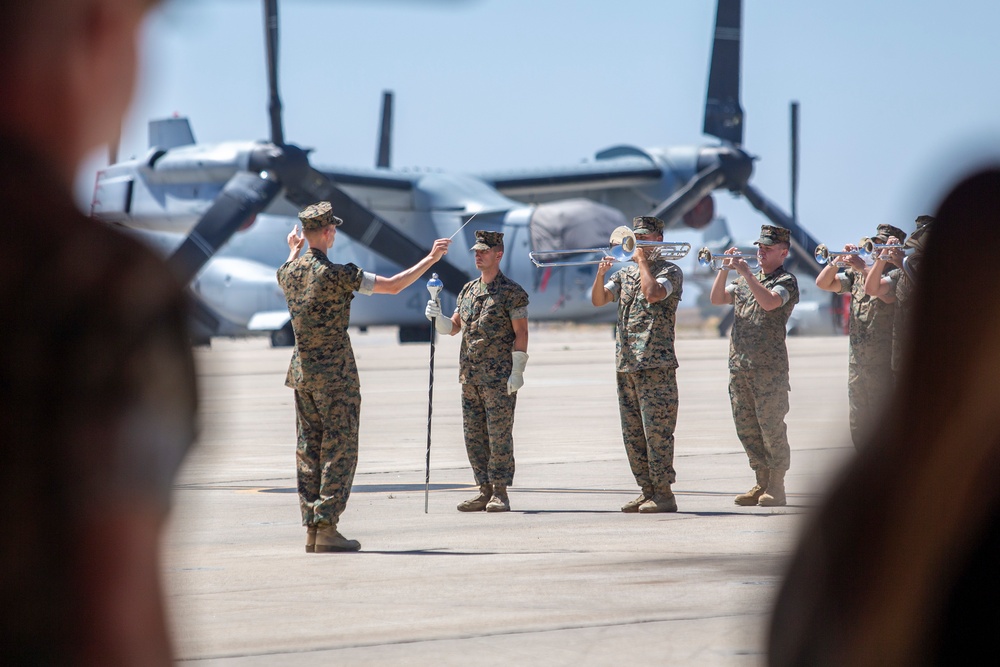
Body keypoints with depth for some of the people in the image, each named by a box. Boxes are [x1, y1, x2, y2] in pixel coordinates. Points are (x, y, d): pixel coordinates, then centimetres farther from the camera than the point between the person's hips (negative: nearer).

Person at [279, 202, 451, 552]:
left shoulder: (289, 272, 4)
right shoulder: (336, 274, -17)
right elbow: (392, 286, -14)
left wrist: (293, 250, 51)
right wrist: (431, 259, -5)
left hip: (302, 372, 7)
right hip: (335, 372, -7)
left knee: (309, 448, 9)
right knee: (339, 448, -3)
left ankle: (311, 529, 9)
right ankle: (327, 528, -8)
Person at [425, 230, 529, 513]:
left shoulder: (512, 292, -4)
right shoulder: (468, 290, 15)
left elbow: (521, 333, -8)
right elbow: (453, 327, 18)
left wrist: (517, 371, -15)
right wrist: (436, 317, -3)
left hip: (499, 377, -7)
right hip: (470, 377, 7)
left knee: (499, 435, -5)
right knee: (474, 436, 7)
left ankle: (500, 493, -1)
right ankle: (485, 490, 13)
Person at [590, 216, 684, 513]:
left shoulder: (670, 271, -2)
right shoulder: (625, 273, 18)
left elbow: (653, 293, -21)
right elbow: (598, 300, 9)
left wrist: (642, 259, -10)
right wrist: (601, 272, -7)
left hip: (656, 365, -7)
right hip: (625, 365, 7)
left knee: (656, 430, -9)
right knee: (632, 433, 7)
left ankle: (663, 494, -6)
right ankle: (647, 491, 13)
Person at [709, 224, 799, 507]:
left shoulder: (786, 281, -3)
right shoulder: (746, 281, 19)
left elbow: (769, 302, -22)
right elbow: (717, 299, 12)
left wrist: (745, 273, -19)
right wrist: (726, 269, 0)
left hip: (769, 366, -7)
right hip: (739, 364, 7)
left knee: (771, 427, -5)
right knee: (746, 429, 8)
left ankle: (776, 487, 0)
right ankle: (762, 483, 15)